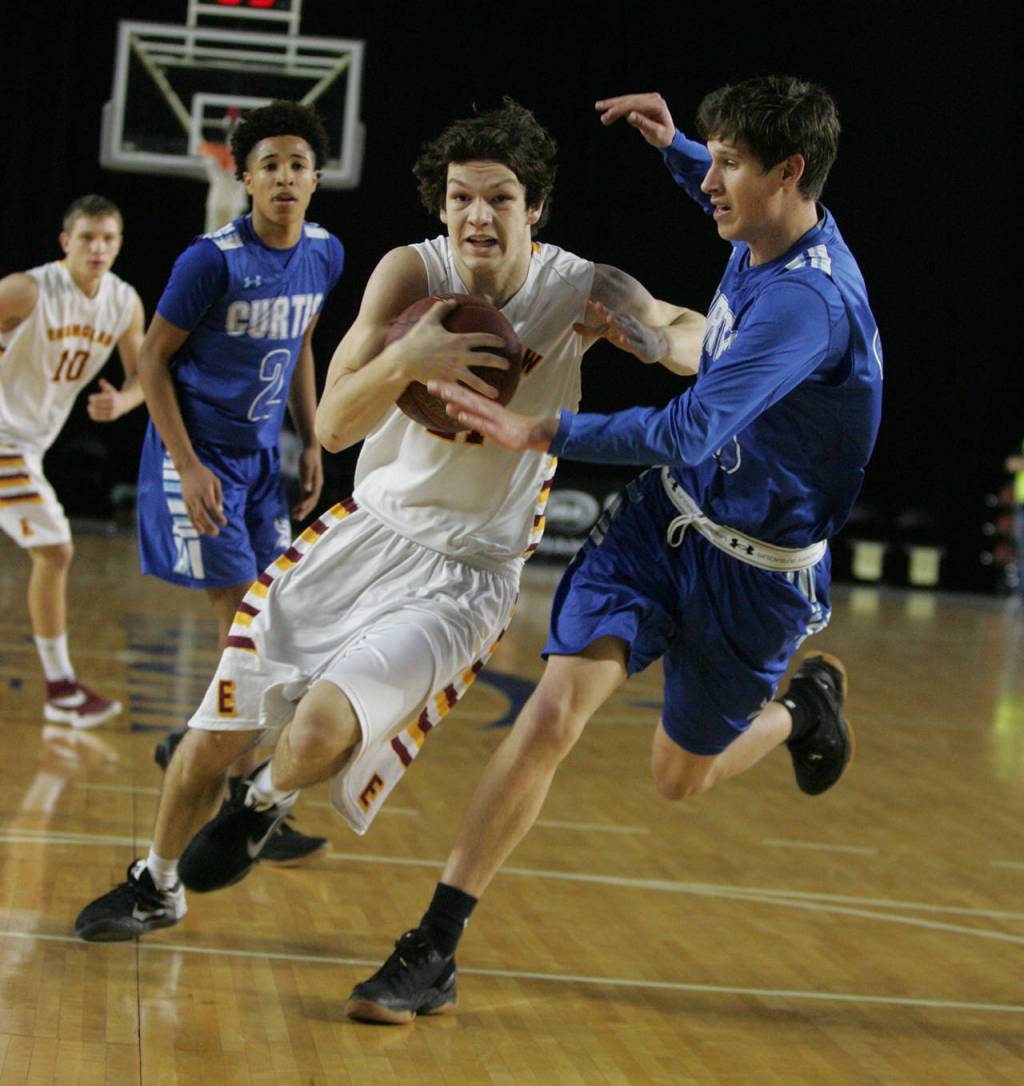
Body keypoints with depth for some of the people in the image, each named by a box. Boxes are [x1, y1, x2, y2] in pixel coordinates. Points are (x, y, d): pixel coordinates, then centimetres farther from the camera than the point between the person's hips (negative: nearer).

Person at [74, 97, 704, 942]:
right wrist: (404, 360, -37)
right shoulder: (411, 273, -11)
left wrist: (653, 338, -32)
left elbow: (708, 348, -8)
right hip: (368, 529, 3)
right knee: (217, 732, 6)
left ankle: (265, 806, 13)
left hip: (467, 574, -3)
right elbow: (335, 425, -16)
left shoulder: (581, 293, -14)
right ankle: (156, 886, 35)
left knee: (320, 731, -25)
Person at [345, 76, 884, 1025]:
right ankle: (433, 953, -11)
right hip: (665, 516, 6)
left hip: (754, 568, -6)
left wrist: (541, 432, -34)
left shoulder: (809, 298, -29)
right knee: (554, 712, -12)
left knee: (680, 776, 12)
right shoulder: (763, 234, -2)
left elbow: (692, 429, -35)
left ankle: (808, 703, 45)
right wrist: (673, 147, 12)